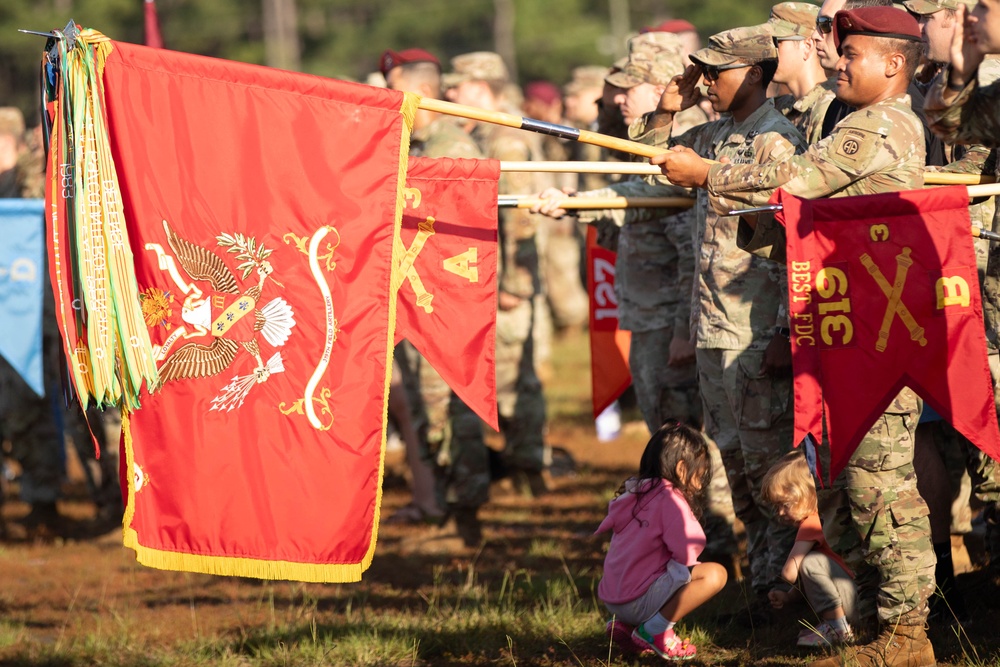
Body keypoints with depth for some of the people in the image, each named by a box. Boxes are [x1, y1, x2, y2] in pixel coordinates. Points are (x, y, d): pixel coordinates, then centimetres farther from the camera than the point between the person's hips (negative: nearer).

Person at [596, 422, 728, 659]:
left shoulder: (635, 493, 14)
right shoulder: (670, 499, -12)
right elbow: (688, 552, -18)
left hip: (612, 599, 9)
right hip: (637, 601, -9)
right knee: (715, 574, -13)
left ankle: (625, 624, 13)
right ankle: (656, 630, -11)